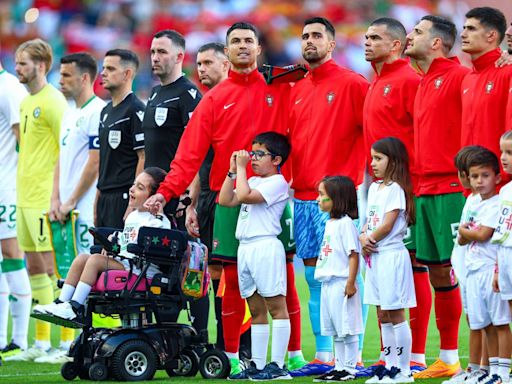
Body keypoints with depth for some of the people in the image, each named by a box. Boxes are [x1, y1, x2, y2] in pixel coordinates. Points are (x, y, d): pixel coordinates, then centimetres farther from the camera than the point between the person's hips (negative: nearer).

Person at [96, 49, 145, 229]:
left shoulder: (135, 110, -9)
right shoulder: (106, 111, 18)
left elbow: (144, 158, -14)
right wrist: (98, 200, 18)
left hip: (124, 198, -9)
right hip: (105, 199, 9)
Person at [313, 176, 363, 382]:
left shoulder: (345, 223, -12)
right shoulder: (329, 223, 15)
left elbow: (354, 254, -16)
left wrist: (351, 283, -20)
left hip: (341, 283, -10)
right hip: (328, 283, 10)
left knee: (346, 329, -4)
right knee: (335, 330, 14)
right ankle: (339, 366, 20)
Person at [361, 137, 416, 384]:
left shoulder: (395, 189, -11)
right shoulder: (374, 189, 15)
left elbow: (387, 225, -17)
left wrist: (370, 239, -5)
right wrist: (364, 237, -4)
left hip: (391, 255, -9)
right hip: (374, 256, 9)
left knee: (396, 315, -7)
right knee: (383, 316, 11)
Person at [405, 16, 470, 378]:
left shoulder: (458, 76, -8)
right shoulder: (424, 84, 19)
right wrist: (415, 189, 16)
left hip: (452, 189, -9)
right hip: (425, 191, 9)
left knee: (460, 270, -10)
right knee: (438, 273, 11)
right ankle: (447, 359, 17)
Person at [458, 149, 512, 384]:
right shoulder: (474, 206, 18)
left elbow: (483, 234, -16)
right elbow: (462, 240, 17)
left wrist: (464, 230, 2)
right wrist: (467, 234, -6)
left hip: (491, 269, -8)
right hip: (474, 271, 8)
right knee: (486, 324, 11)